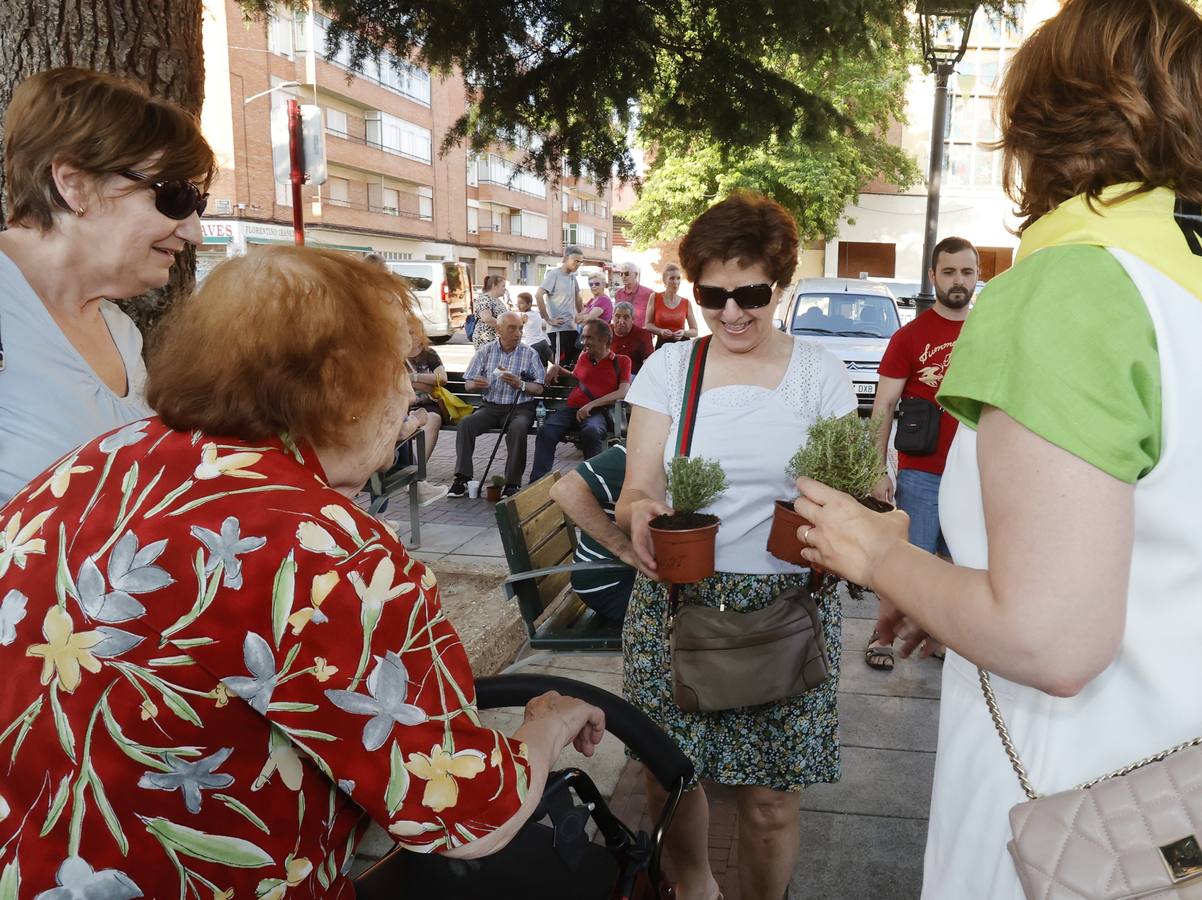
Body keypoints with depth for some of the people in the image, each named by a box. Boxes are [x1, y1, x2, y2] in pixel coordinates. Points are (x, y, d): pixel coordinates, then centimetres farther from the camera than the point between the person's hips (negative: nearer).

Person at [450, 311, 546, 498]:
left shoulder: (530, 354, 4)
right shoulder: (486, 351, 10)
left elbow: (539, 389, -1)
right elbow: (468, 383, 10)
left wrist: (520, 385, -22)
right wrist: (475, 384, -15)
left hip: (520, 407, -2)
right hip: (491, 406, 3)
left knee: (517, 429, -36)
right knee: (465, 425, -24)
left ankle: (512, 483, -28)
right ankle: (462, 479, -20)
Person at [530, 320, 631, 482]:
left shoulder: (622, 361, 11)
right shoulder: (583, 357, 27)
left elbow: (623, 392, -3)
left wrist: (591, 405, -13)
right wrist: (557, 369, 24)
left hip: (597, 412, -4)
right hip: (571, 408, 4)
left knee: (591, 432, -40)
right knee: (546, 431, -28)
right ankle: (537, 483, -32)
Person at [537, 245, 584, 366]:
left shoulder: (572, 276, 14)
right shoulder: (554, 274, -9)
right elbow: (538, 295, -19)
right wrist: (548, 319, -17)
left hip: (572, 328, 8)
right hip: (558, 329, -8)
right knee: (560, 365, -9)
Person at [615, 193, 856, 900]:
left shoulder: (819, 373, 2)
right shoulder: (669, 367, 3)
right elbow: (638, 489, -2)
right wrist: (639, 514, -26)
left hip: (786, 605, -1)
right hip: (675, 602, 1)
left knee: (772, 798, 4)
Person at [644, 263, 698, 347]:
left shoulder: (686, 303, 5)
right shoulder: (655, 297, 3)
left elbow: (695, 331, 10)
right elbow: (648, 324, 7)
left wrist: (684, 332, -10)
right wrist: (661, 331, -11)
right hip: (662, 345, -1)